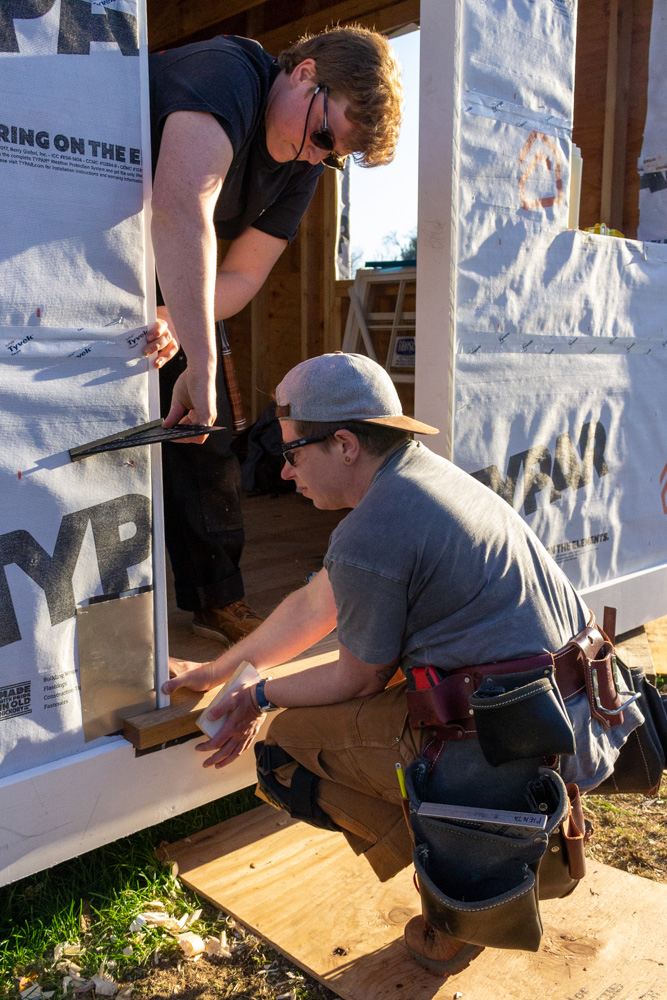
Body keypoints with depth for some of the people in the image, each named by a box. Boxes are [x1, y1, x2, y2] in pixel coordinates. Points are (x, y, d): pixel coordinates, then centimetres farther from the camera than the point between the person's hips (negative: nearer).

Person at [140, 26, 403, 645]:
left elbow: (242, 275, -7)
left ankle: (216, 599, 15)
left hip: (170, 285, 7)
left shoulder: (302, 167, -5)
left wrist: (177, 322, -29)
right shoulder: (226, 74, -29)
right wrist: (202, 364, -52)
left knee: (205, 435, 3)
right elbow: (181, 206, -47)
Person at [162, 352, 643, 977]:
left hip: (505, 737, -10)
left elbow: (358, 678, -2)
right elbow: (312, 605, 22)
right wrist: (217, 669, 30)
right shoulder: (424, 475, 14)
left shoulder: (368, 538, -17)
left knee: (291, 742, 1)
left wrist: (260, 697, 16)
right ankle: (545, 842, 25)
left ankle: (460, 911, 5)